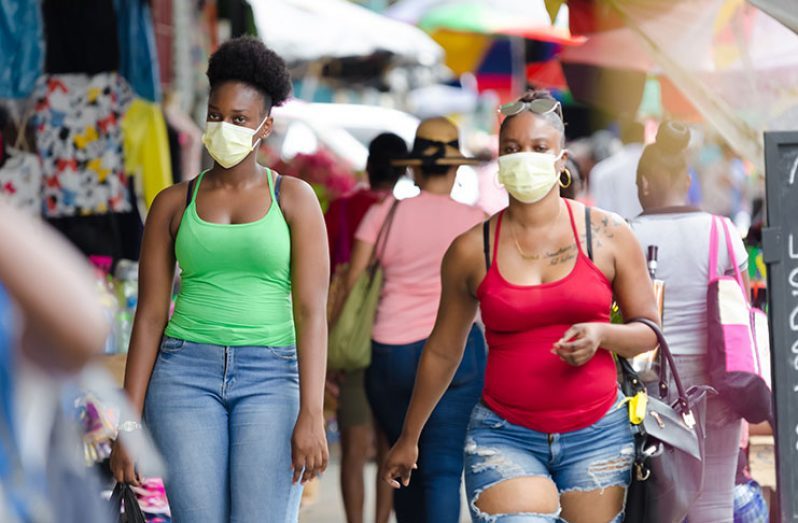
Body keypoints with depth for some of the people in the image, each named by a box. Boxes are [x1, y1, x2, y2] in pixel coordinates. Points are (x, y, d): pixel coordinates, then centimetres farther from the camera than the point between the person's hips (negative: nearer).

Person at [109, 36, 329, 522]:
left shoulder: (294, 198, 4)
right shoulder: (173, 204, 9)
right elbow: (150, 315, 8)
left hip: (271, 377, -1)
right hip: (186, 373, 1)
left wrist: (312, 414, -14)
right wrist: (128, 423, 2)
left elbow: (312, 310, -4)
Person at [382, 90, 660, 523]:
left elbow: (650, 331, 9)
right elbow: (442, 351, 13)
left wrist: (602, 334, -13)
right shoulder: (471, 250, 3)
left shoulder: (607, 236, 3)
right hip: (505, 435, -1)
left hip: (596, 436, 1)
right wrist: (408, 438, 19)